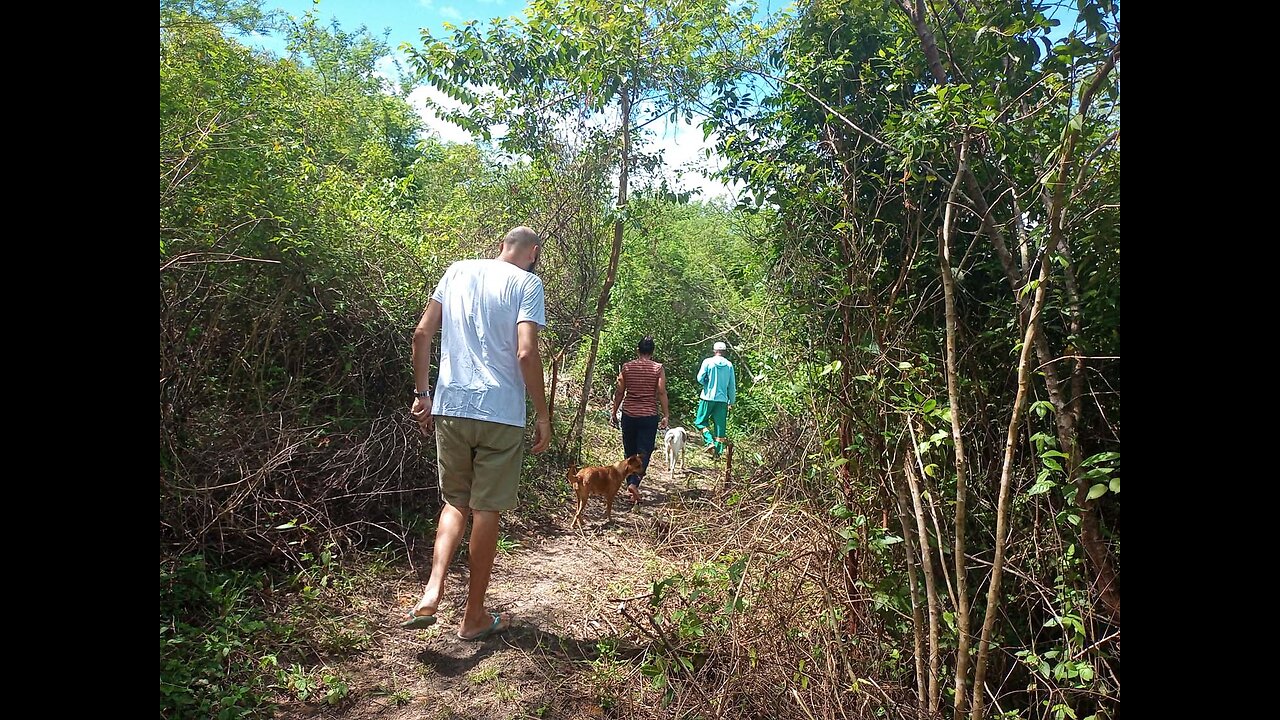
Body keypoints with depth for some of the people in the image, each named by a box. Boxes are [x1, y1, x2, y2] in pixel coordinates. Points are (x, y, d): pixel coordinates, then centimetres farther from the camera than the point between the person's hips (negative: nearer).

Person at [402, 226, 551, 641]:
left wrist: (422, 393, 13)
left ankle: (432, 592, 0)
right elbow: (526, 353, -14)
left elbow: (422, 333, 7)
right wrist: (542, 416, -6)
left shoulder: (458, 271, 11)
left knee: (455, 502, 19)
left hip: (450, 408, 4)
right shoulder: (527, 283, -3)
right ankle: (474, 617, 18)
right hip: (501, 413, -4)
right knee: (487, 511, 7)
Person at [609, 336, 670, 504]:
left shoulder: (626, 367, 1)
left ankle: (630, 484, 18)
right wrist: (666, 415, -1)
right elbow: (661, 392, -8)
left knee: (629, 452, 15)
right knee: (644, 453, 2)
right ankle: (634, 483, -16)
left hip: (629, 415, 2)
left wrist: (614, 412, 12)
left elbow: (619, 392, 2)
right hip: (649, 416, -2)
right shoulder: (658, 368, -3)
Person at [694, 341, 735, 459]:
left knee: (700, 421, 11)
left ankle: (710, 442, -9)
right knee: (720, 425, 8)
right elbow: (732, 385, 4)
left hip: (708, 397, -2)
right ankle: (718, 450, 7)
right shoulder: (729, 365, 1)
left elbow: (700, 378, -9)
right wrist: (732, 401, 12)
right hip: (722, 399, 2)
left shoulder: (708, 362, -6)